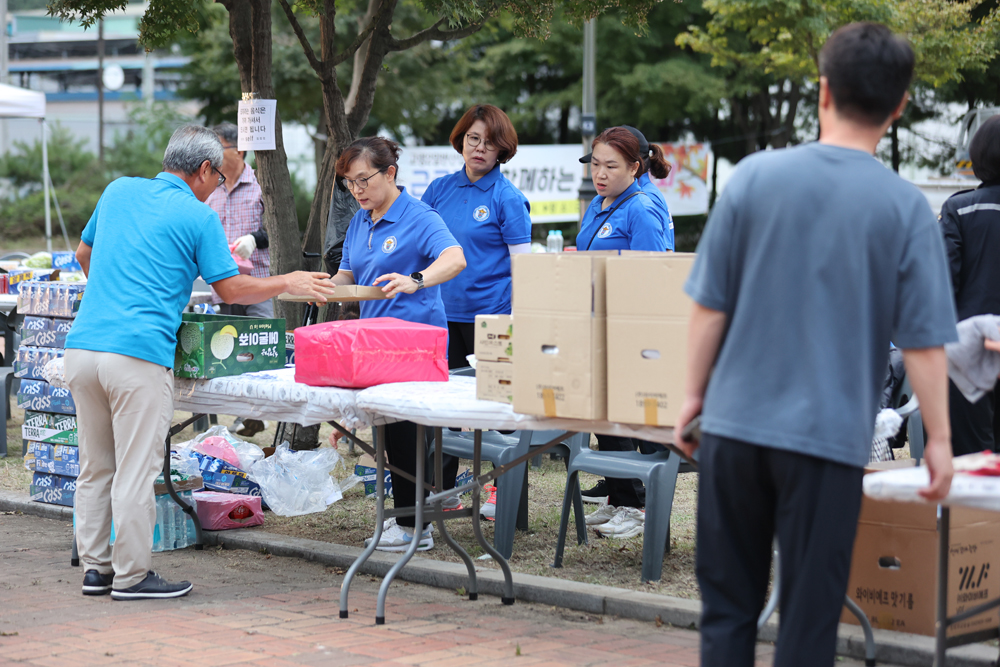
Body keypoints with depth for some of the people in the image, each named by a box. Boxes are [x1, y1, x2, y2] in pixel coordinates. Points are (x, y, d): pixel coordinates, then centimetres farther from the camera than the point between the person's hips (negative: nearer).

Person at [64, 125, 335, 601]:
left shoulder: (118, 191, 16)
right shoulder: (198, 217, 0)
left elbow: (84, 254, 29)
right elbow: (232, 290, 3)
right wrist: (289, 283, 17)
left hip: (82, 344, 6)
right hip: (139, 353, -6)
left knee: (94, 467, 14)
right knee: (135, 471, -1)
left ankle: (95, 567, 19)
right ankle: (131, 575, 4)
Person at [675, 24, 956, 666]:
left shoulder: (756, 176, -2)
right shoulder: (905, 208, -6)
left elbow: (710, 305, 0)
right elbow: (924, 341, -6)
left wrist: (695, 393, 12)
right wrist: (938, 439, 4)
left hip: (734, 422, 2)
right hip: (829, 438, -2)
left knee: (728, 603, 13)